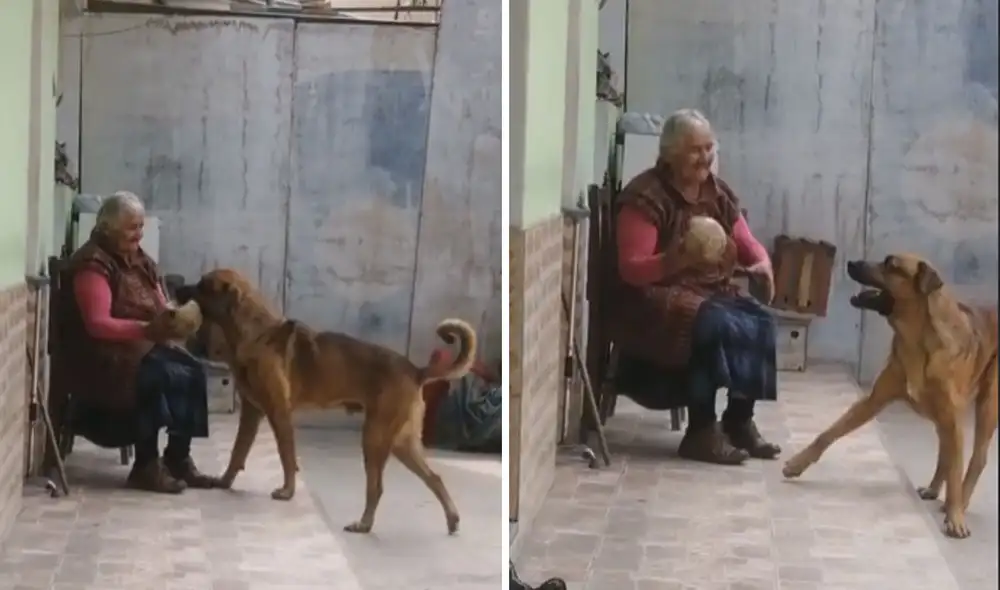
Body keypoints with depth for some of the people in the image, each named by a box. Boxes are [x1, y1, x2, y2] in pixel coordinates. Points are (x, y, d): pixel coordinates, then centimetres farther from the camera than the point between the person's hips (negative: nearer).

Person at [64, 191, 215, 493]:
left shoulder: (138, 260, 13)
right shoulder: (93, 264, -14)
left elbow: (160, 308, 12)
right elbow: (98, 324, -23)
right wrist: (147, 328, -32)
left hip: (142, 346, 8)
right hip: (104, 355, -8)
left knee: (192, 371, -17)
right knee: (163, 377, -32)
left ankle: (178, 458, -10)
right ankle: (146, 466, -22)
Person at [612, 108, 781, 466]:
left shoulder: (718, 193, 9)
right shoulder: (646, 197, -12)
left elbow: (748, 244, 13)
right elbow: (631, 269, -17)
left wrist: (762, 265, -12)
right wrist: (675, 261, -36)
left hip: (713, 293, 7)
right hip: (656, 299, -7)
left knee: (763, 323, -20)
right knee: (713, 326, -34)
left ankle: (740, 420, -6)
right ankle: (700, 432, -24)